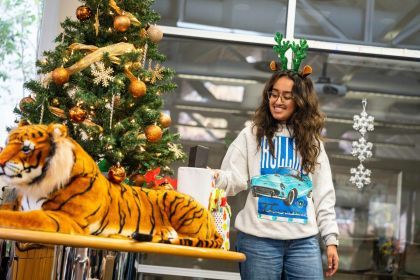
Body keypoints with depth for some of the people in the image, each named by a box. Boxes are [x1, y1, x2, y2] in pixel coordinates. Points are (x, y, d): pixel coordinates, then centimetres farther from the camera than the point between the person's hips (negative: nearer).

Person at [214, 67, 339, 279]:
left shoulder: (312, 142, 12)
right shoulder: (252, 134, 6)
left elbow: (323, 195, 12)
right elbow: (235, 178, -1)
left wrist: (331, 239, 6)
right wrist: (216, 178, -24)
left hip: (304, 241, 2)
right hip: (258, 239, -2)